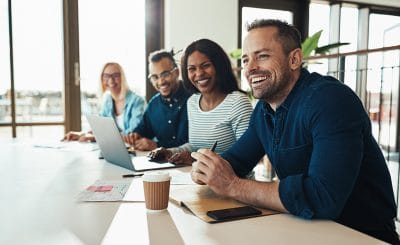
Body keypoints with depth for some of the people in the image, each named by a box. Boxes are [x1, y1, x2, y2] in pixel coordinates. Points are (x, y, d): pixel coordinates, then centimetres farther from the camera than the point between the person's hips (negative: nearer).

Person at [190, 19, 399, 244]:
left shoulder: (331, 99, -23)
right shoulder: (263, 109, 2)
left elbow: (323, 198, -32)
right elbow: (236, 159, 6)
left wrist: (233, 185, -25)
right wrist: (208, 168, -16)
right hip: (307, 227, 6)